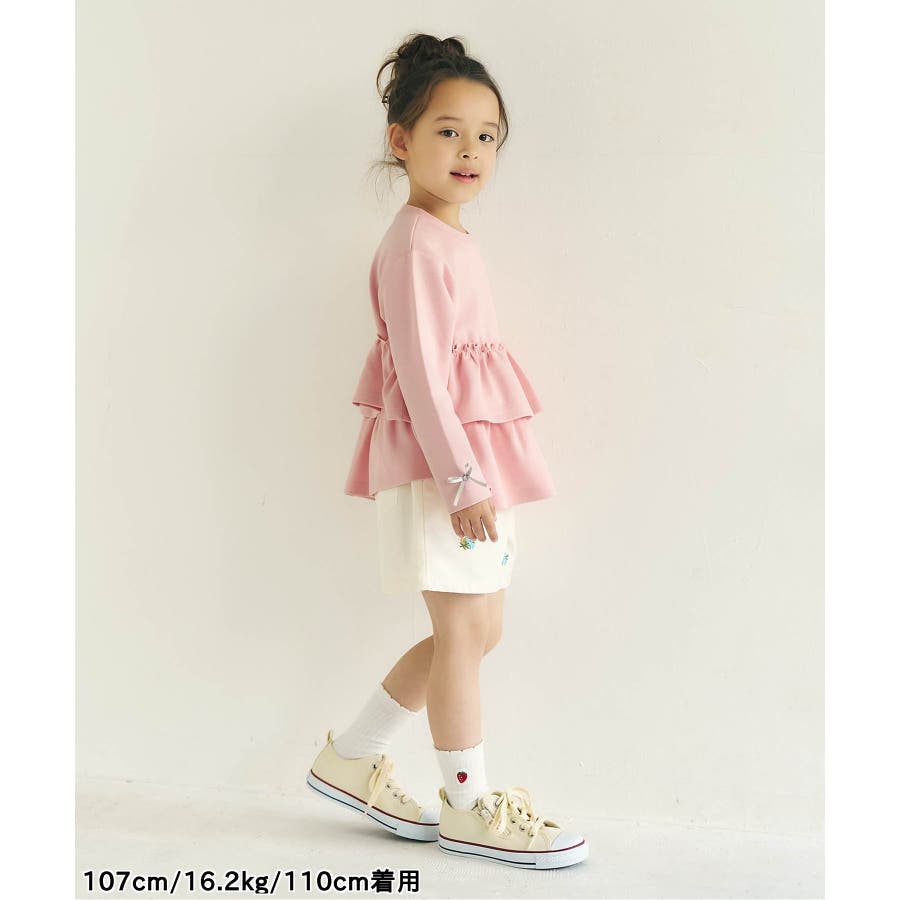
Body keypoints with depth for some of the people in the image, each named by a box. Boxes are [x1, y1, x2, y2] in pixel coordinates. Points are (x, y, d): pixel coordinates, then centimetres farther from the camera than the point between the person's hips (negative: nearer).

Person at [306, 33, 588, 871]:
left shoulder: (451, 241, 17)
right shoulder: (415, 244, -13)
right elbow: (418, 371, -19)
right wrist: (461, 478, -22)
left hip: (470, 459, 10)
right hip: (438, 459, -10)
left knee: (475, 630, 13)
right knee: (464, 629, -1)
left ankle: (352, 756, 24)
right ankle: (468, 806, 14)